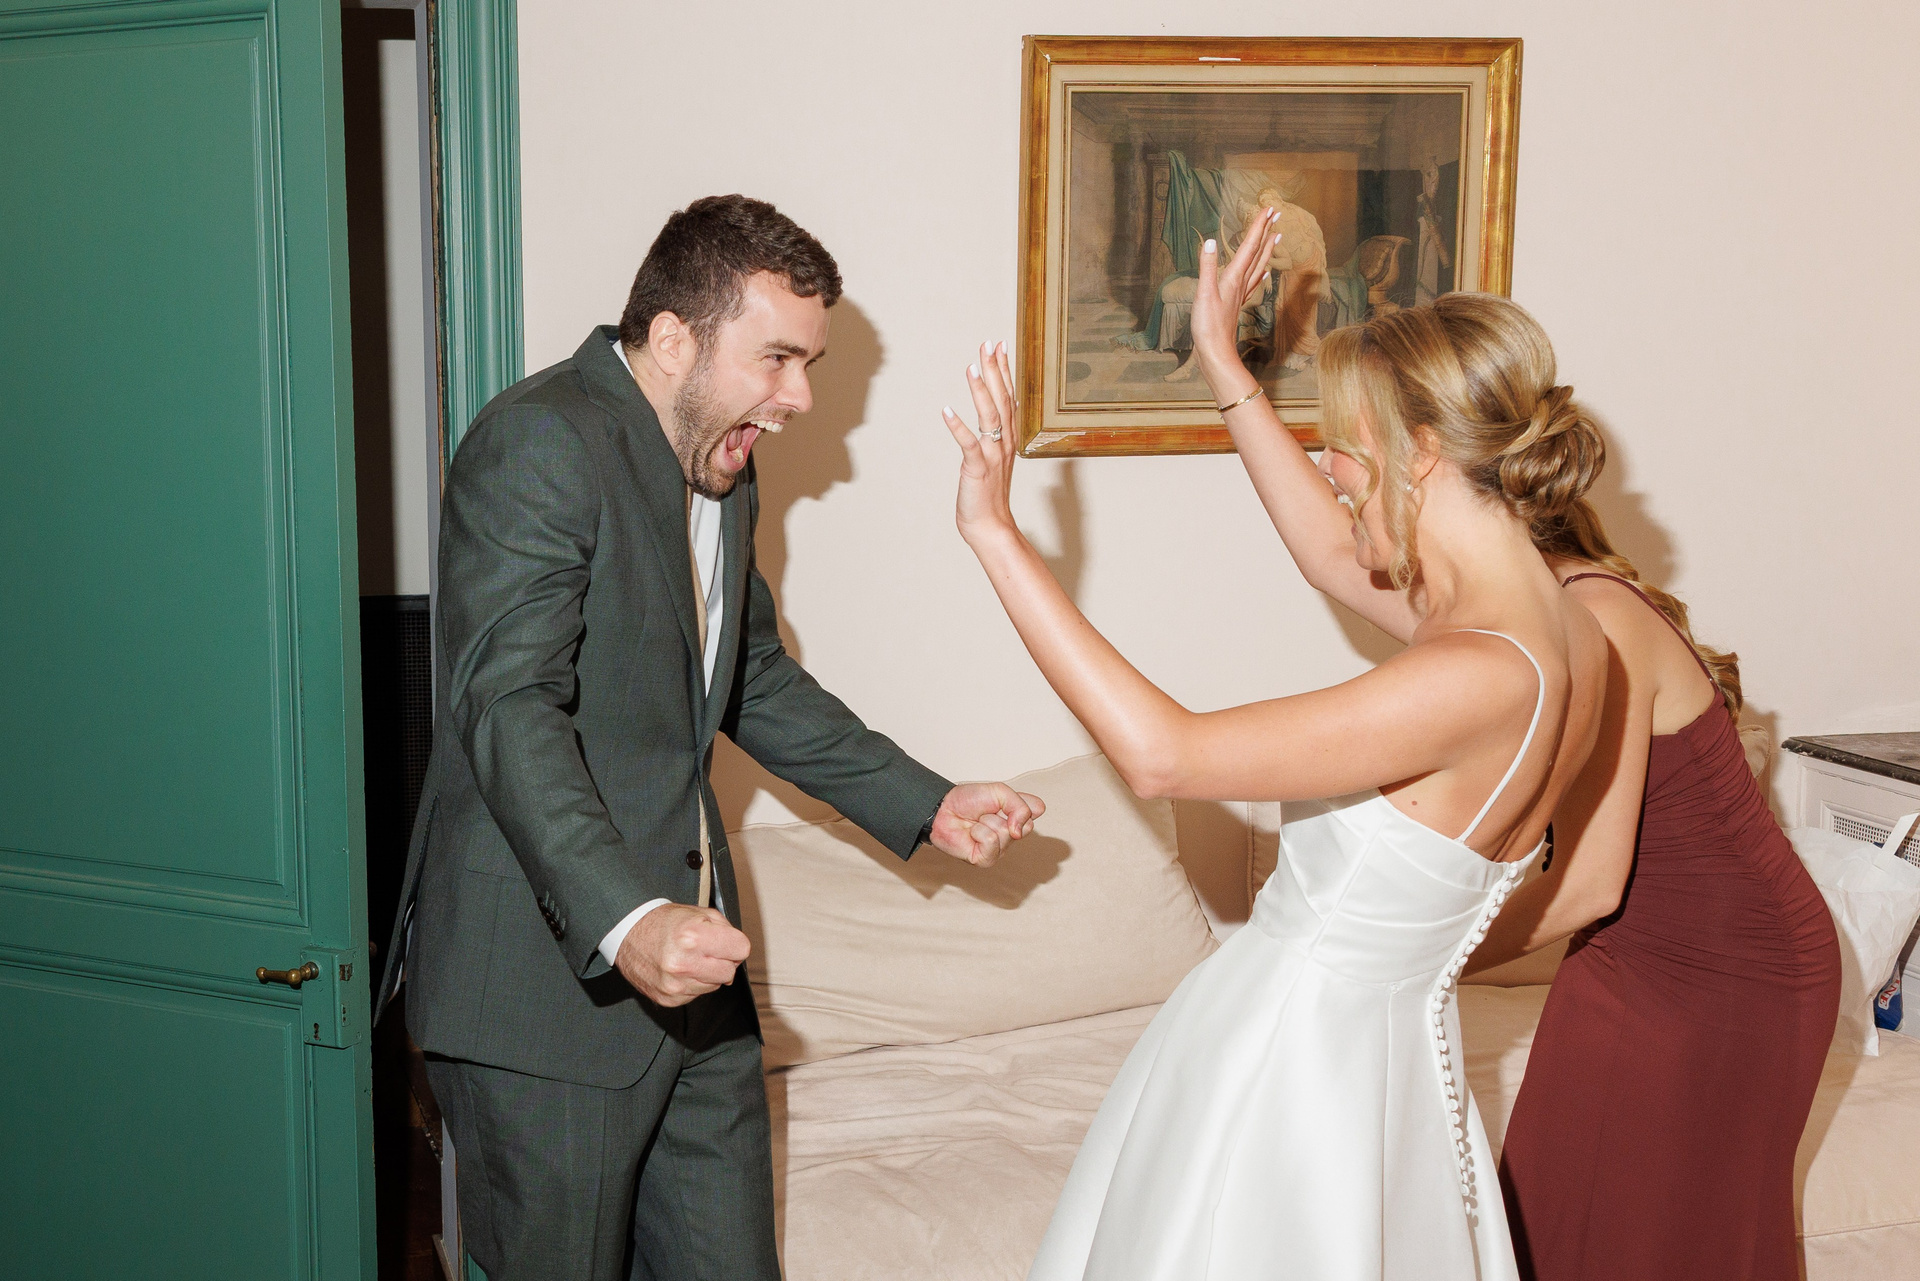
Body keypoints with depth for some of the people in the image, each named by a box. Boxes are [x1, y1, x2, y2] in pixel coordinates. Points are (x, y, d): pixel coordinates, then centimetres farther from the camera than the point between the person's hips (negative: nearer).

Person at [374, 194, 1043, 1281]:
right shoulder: (542, 441, -15)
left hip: (693, 970, 8)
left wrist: (926, 804, 16)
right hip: (548, 980, -8)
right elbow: (508, 704, -25)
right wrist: (622, 920, -36)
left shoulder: (722, 468, 14)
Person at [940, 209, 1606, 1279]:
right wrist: (1225, 367, 20)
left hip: (1296, 1049, -8)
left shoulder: (1477, 679, -29)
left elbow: (1161, 755, -30)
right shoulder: (1572, 633, -1)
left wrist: (995, 531, -26)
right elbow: (1336, 556, 16)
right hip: (1382, 1044, 9)